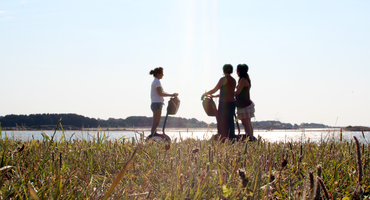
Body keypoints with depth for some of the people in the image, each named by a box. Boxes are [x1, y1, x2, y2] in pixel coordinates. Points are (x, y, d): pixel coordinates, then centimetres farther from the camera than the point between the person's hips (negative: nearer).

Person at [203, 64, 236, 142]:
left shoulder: (224, 79, -9)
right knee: (230, 121, 9)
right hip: (232, 102, 7)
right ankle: (231, 138, 9)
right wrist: (215, 96, 30)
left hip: (224, 103, -7)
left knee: (222, 122, -3)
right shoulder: (233, 80, 13)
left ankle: (224, 140, -7)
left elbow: (214, 90, -5)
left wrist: (206, 93, 13)